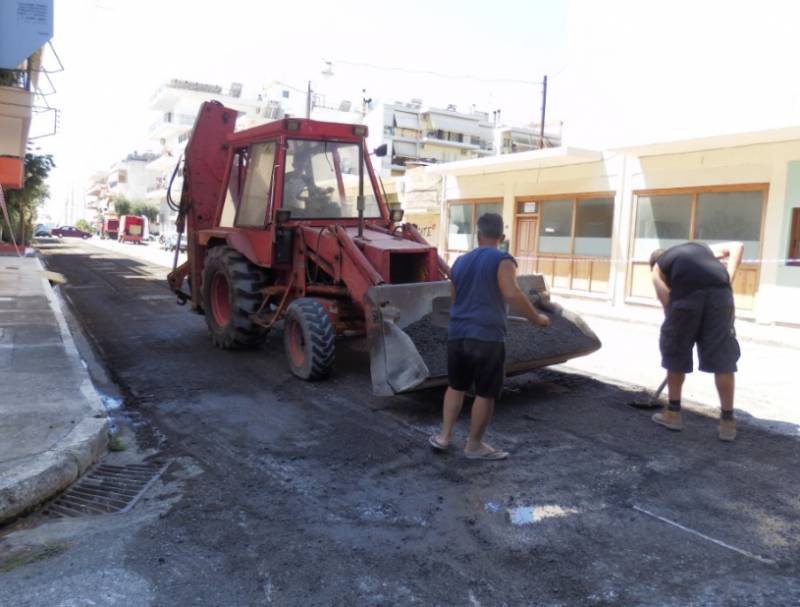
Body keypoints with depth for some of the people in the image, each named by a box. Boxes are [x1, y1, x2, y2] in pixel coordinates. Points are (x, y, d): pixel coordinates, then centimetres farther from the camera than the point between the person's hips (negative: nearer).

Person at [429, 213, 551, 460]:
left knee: (456, 386, 20)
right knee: (485, 393, 7)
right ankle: (474, 445, 17)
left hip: (457, 334, 6)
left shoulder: (460, 261, 13)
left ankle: (444, 436, 21)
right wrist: (537, 318, -8)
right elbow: (512, 295, -20)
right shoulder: (502, 261, -7)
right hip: (487, 337, -6)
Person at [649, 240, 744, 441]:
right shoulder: (700, 247, 40)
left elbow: (666, 300, 18)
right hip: (719, 292, 2)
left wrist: (676, 330, 24)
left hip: (685, 293, -2)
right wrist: (728, 279, 17)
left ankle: (673, 412, 23)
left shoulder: (658, 266, 29)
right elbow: (737, 246, 23)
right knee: (723, 358, 7)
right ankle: (727, 421, 11)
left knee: (675, 352, 13)